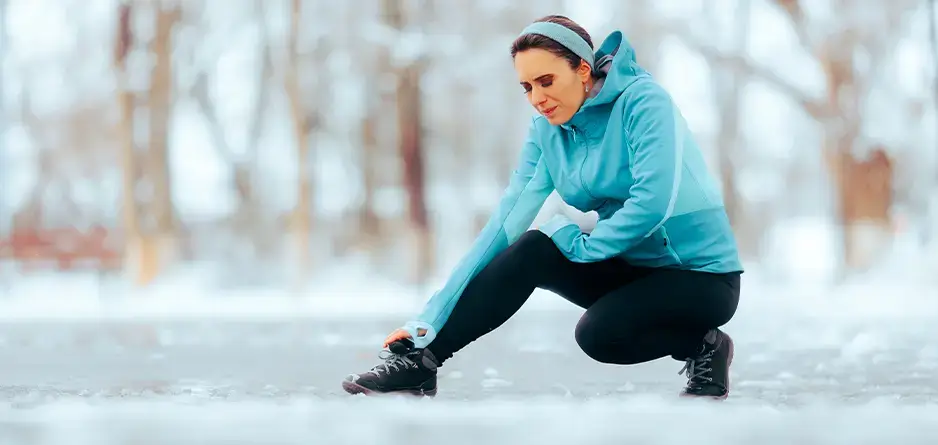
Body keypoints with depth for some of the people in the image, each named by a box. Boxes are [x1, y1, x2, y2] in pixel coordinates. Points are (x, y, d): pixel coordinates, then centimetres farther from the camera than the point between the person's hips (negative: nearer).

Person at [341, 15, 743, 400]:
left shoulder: (643, 100, -18)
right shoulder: (548, 129, 0)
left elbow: (653, 201, -29)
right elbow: (506, 222, -6)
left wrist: (582, 243, -16)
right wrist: (431, 316, -13)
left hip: (702, 275, -6)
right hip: (633, 267, 6)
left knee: (599, 334, -31)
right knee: (530, 250, -17)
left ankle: (702, 346, -5)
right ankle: (418, 359, -13)